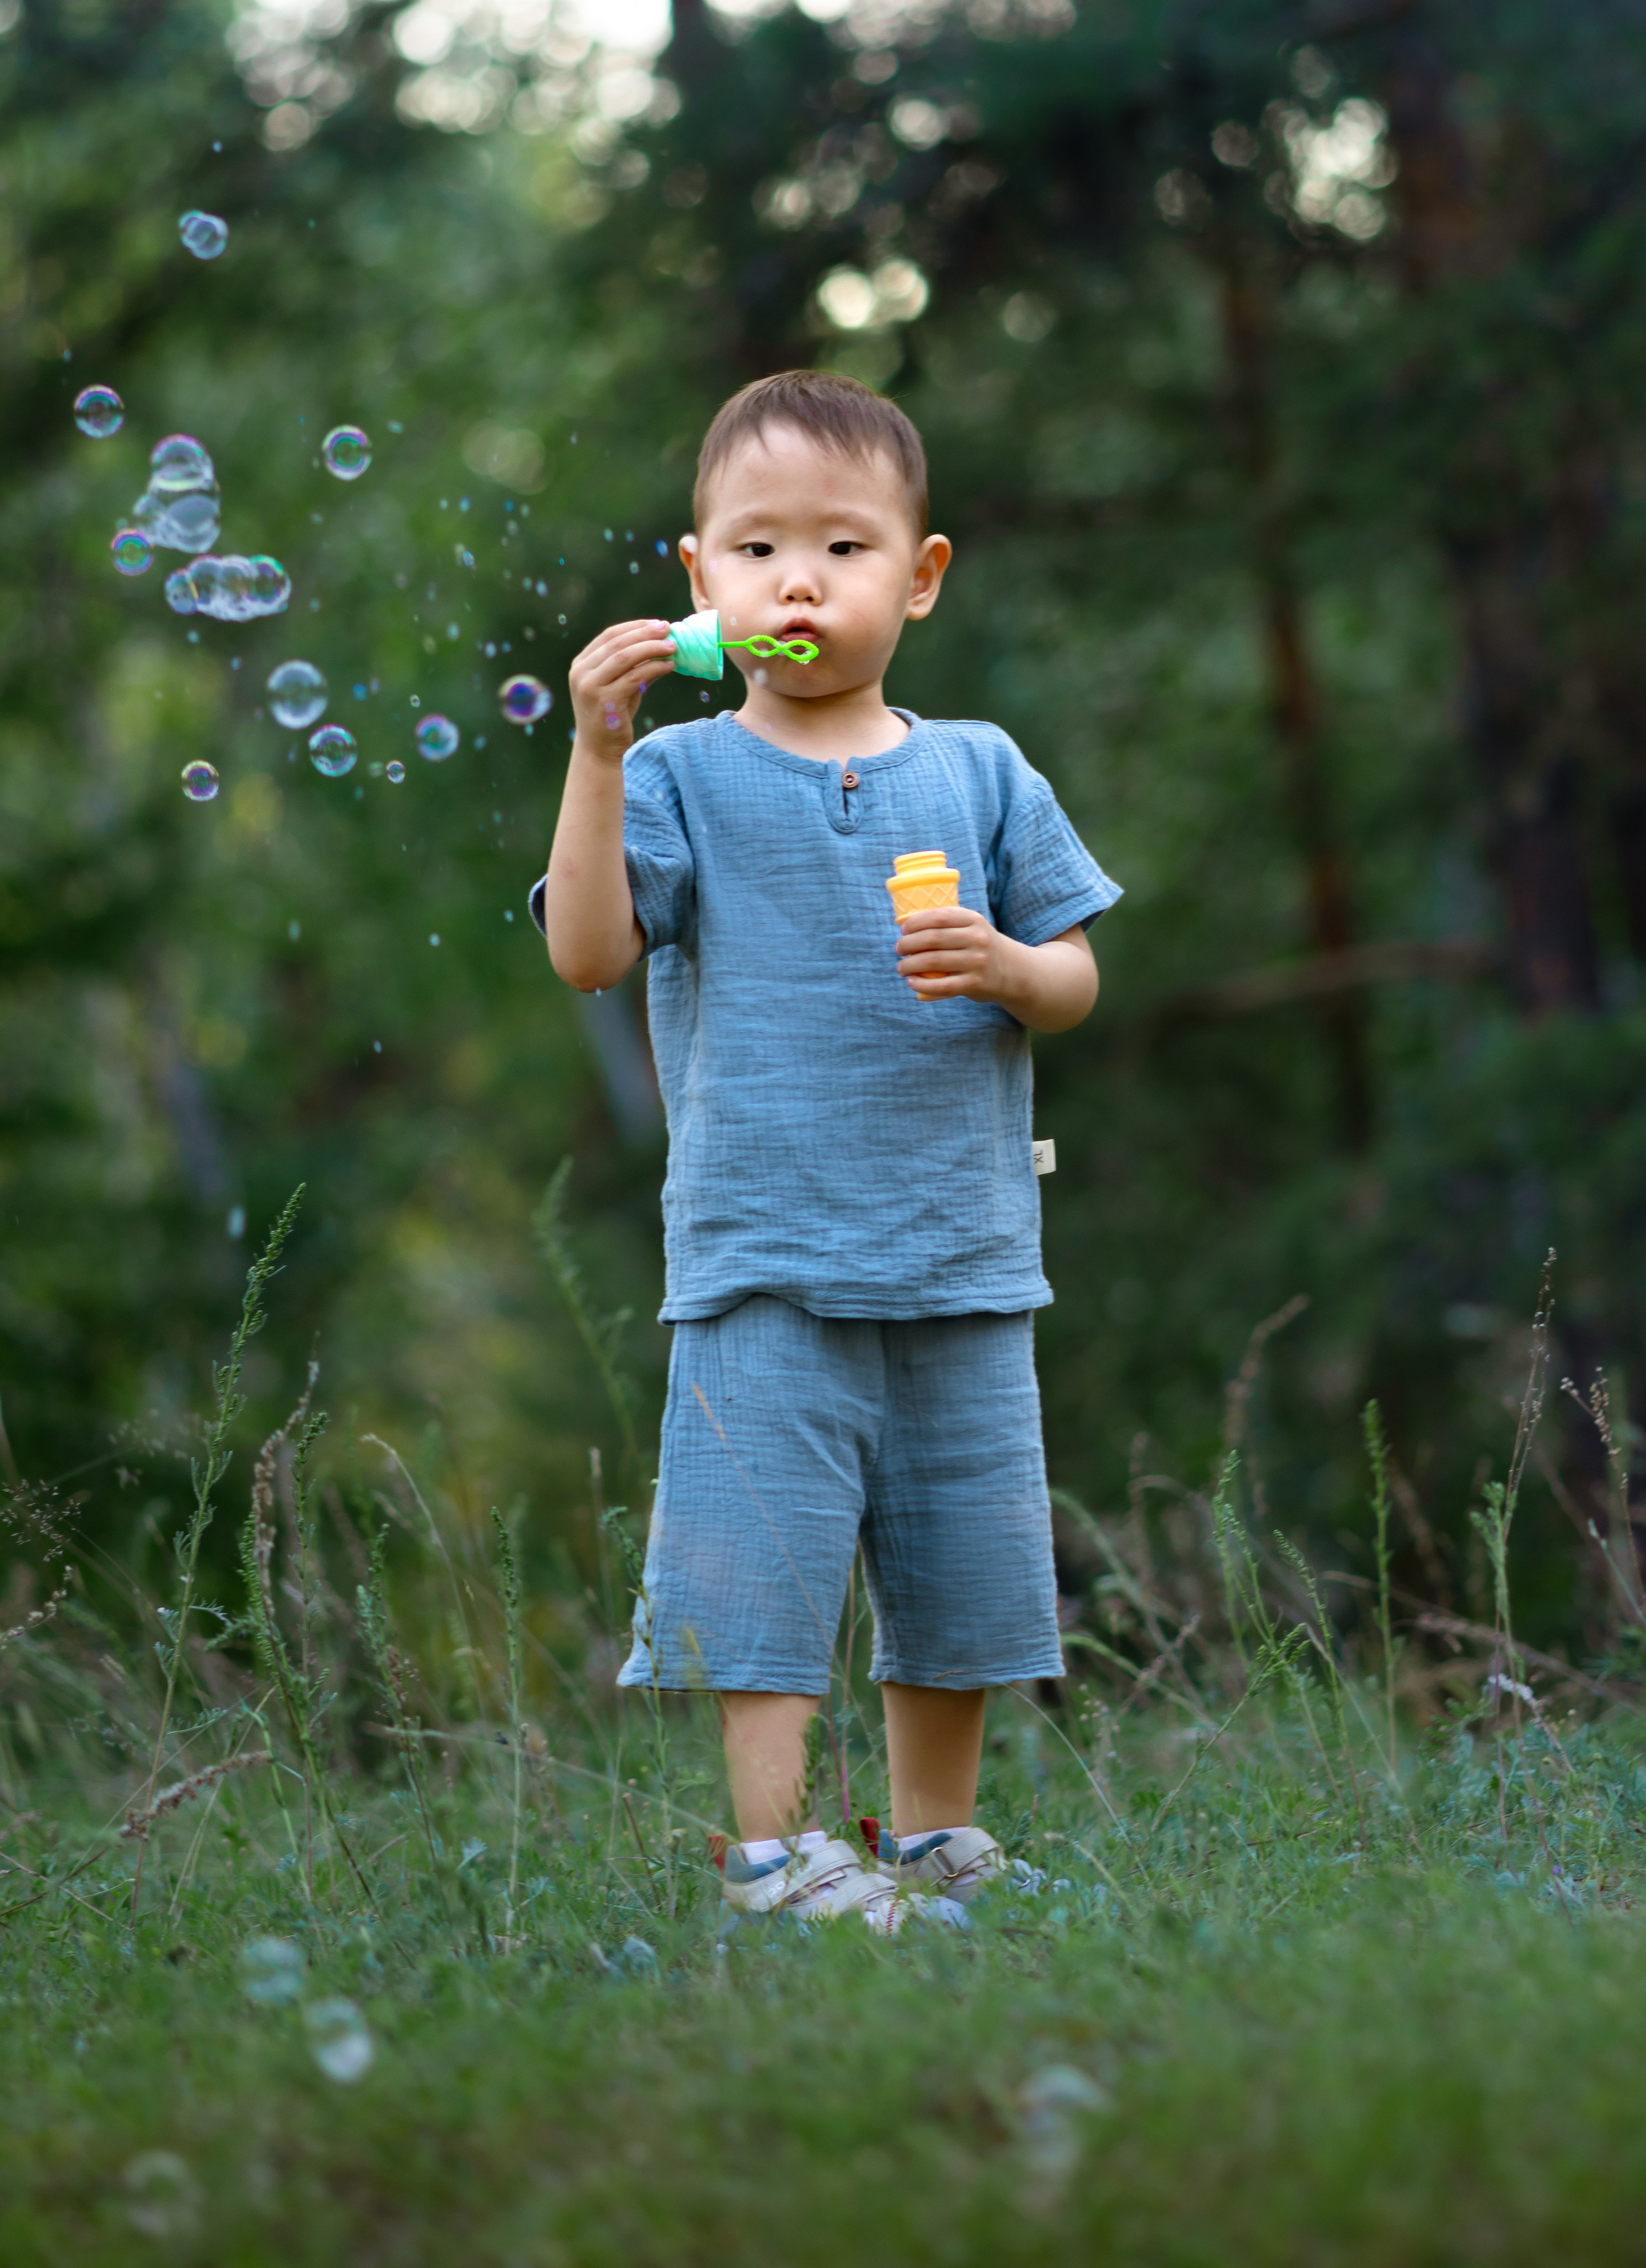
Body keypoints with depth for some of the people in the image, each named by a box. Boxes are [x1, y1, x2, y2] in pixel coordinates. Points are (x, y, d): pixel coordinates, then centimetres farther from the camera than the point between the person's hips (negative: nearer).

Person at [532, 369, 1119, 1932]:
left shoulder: (979, 775, 6)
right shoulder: (685, 777, -1)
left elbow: (1076, 981, 9)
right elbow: (587, 951, -14)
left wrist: (1005, 965, -14)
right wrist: (597, 752, -22)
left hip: (963, 1258, 3)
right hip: (762, 1258, -3)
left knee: (958, 1573, 11)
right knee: (764, 1560, -5)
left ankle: (935, 1838, 26)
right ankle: (773, 1849, 4)